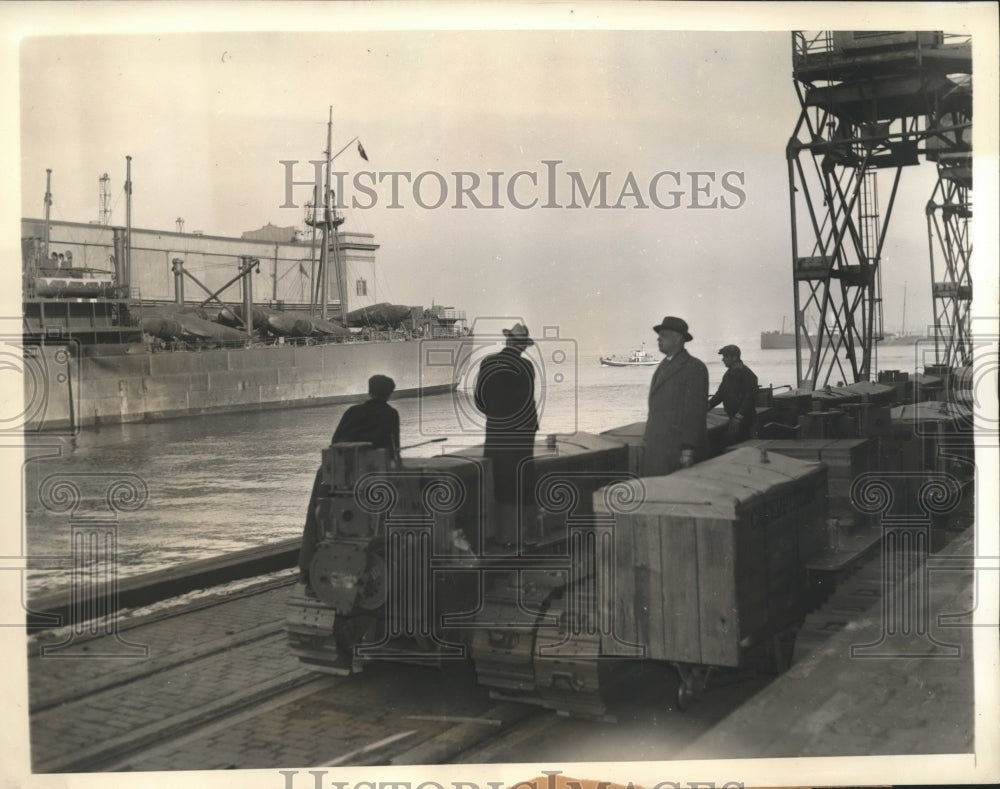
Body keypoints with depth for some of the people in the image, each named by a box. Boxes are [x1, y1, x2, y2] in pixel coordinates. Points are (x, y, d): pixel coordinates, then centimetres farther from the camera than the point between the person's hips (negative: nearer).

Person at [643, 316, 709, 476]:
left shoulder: (694, 367, -8)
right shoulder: (664, 365, 20)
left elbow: (695, 412, -13)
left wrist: (688, 450, -17)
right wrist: (649, 440, 15)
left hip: (676, 449, -8)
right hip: (655, 446, 8)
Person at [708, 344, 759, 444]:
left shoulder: (747, 375, -14)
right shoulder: (729, 374, 14)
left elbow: (749, 399, -20)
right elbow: (721, 393, 17)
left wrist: (738, 417, -24)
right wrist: (709, 405, 3)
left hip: (744, 419, -9)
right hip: (732, 417, 9)